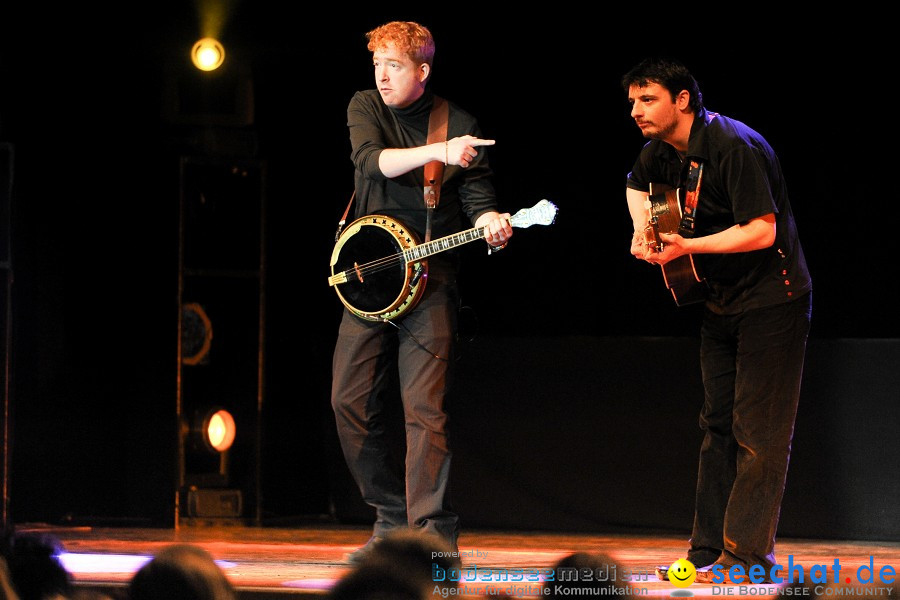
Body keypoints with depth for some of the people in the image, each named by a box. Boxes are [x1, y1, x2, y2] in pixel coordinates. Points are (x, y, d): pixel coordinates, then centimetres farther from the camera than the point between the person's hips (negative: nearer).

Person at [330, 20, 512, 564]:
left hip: (431, 277, -3)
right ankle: (392, 516, 17)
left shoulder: (460, 125, 1)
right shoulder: (365, 108, 5)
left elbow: (477, 199, -2)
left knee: (426, 406, -13)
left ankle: (434, 530, -15)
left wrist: (490, 223, -25)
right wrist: (437, 152, -29)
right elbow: (372, 161, -15)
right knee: (350, 401, 2)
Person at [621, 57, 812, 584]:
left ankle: (747, 553, -5)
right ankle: (709, 551, 12)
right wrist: (643, 229, 8)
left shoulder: (736, 147, -23)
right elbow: (637, 185, 28)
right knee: (718, 427, 9)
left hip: (772, 299, -9)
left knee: (759, 434, -7)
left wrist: (688, 246, -28)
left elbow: (761, 231, -27)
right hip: (721, 302, 9)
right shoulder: (664, 150, 4)